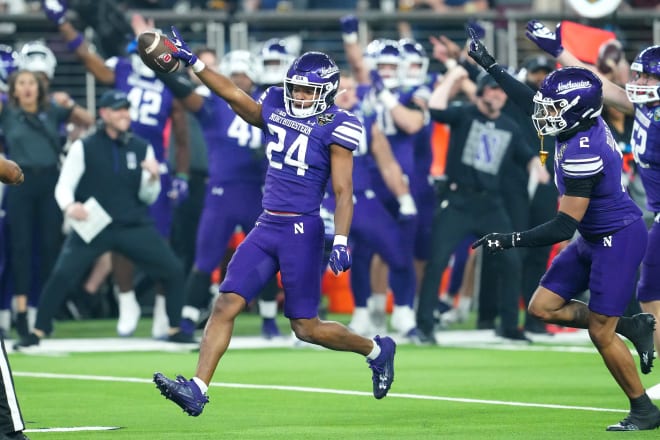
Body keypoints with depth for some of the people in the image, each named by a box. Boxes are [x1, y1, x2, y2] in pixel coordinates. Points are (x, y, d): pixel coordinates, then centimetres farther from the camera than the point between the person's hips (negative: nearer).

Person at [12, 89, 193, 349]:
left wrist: (153, 177, -14)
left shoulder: (142, 149, 6)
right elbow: (64, 187, -5)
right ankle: (37, 333, -6)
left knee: (173, 270, -5)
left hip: (135, 227, 3)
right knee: (62, 275, -18)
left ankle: (175, 330, 11)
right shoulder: (84, 148, -3)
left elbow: (147, 198, 8)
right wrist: (69, 206, -27)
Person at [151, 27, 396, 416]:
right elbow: (234, 94, 15)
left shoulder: (334, 129, -8)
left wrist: (341, 241, -23)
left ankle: (377, 351, 25)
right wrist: (192, 63, 8)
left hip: (302, 231, -6)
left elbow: (344, 193, -12)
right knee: (226, 305, -6)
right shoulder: (275, 112, 10)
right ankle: (198, 390, -9)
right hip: (267, 227, 6)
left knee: (306, 327, 1)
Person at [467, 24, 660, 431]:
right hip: (595, 239, 10)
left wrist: (511, 240, -23)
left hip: (618, 239, -10)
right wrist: (490, 65, 18)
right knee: (543, 306, 8)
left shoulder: (582, 154, -30)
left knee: (601, 332, -4)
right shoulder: (588, 122, -3)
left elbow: (564, 226, -27)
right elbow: (532, 101, 16)